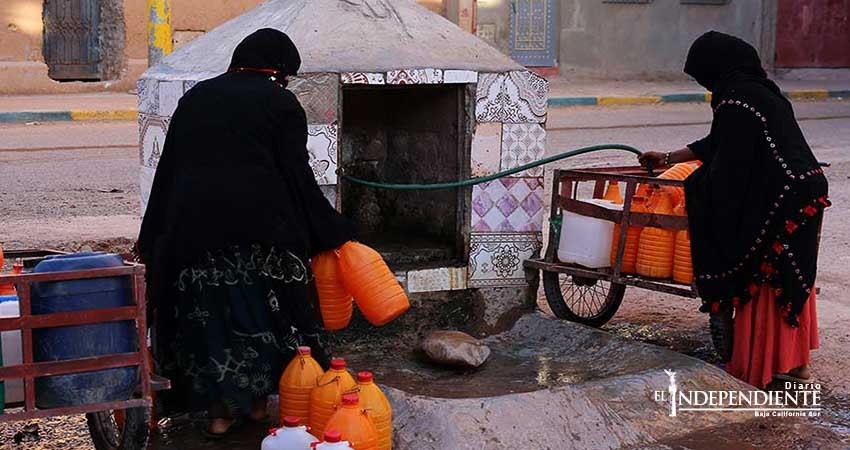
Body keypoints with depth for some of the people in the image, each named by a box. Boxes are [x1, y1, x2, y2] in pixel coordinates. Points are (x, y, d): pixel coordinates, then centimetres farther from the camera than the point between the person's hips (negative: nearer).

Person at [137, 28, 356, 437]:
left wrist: (152, 240, 18)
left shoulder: (195, 97, 15)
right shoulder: (281, 103, 2)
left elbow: (167, 170, 14)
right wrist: (332, 232, 5)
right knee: (261, 309, 12)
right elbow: (298, 176, -3)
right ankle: (258, 400, 21)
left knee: (208, 313, 9)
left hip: (193, 226, 3)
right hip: (260, 225, -3)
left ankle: (220, 411, 11)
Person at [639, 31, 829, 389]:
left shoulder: (735, 101, -16)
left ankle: (766, 365, 11)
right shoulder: (760, 91, 15)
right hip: (805, 189, 9)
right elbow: (717, 143, 24)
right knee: (791, 278, 17)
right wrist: (669, 158, 31)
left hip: (778, 203, -9)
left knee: (763, 279, 3)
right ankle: (795, 360, 27)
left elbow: (729, 164, -15)